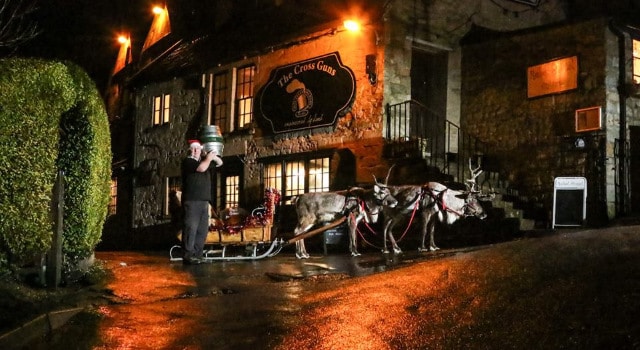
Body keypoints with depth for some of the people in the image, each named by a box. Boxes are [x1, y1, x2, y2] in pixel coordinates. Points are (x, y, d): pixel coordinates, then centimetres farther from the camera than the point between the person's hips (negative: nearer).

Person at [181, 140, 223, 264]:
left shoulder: (203, 160, 22)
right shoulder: (187, 161, -1)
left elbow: (220, 163, 26)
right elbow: (201, 168, -18)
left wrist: (213, 156, 8)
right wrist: (208, 158, -1)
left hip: (204, 201, 8)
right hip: (191, 200, -8)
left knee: (202, 229, 7)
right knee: (191, 228, -12)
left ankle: (197, 254, 11)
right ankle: (188, 255, -12)